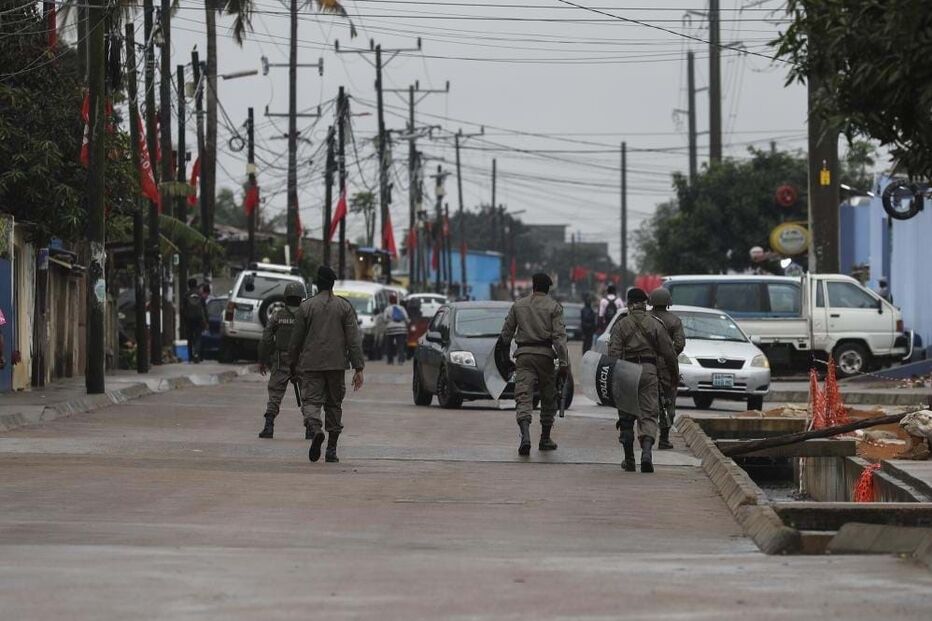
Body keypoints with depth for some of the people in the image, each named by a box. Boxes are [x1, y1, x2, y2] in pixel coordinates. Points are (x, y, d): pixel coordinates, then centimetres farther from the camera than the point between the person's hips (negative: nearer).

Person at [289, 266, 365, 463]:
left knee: (311, 401, -4)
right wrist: (358, 368, -2)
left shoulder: (306, 306, 0)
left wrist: (292, 365, 15)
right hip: (337, 364, 2)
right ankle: (332, 449, 12)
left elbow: (296, 339, 4)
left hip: (311, 364, -2)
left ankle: (315, 430, -34)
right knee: (334, 404, 12)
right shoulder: (344, 306, 3)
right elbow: (353, 340, -2)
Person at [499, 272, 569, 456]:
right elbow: (559, 336, -8)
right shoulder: (554, 307, 0)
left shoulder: (518, 305, 9)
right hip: (544, 354, -1)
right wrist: (564, 363, -8)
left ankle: (525, 436, -28)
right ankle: (545, 439, 21)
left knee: (523, 397, -8)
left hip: (523, 355, 1)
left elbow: (506, 333, 13)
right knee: (548, 398, 15)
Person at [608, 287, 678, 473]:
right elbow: (668, 352, 5)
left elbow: (614, 352, -8)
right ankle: (646, 452, -21)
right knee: (648, 415, 1)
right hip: (649, 370, 0)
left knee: (626, 417, 10)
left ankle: (629, 460, 13)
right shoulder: (655, 324, 4)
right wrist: (675, 372, 17)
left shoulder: (620, 325, 1)